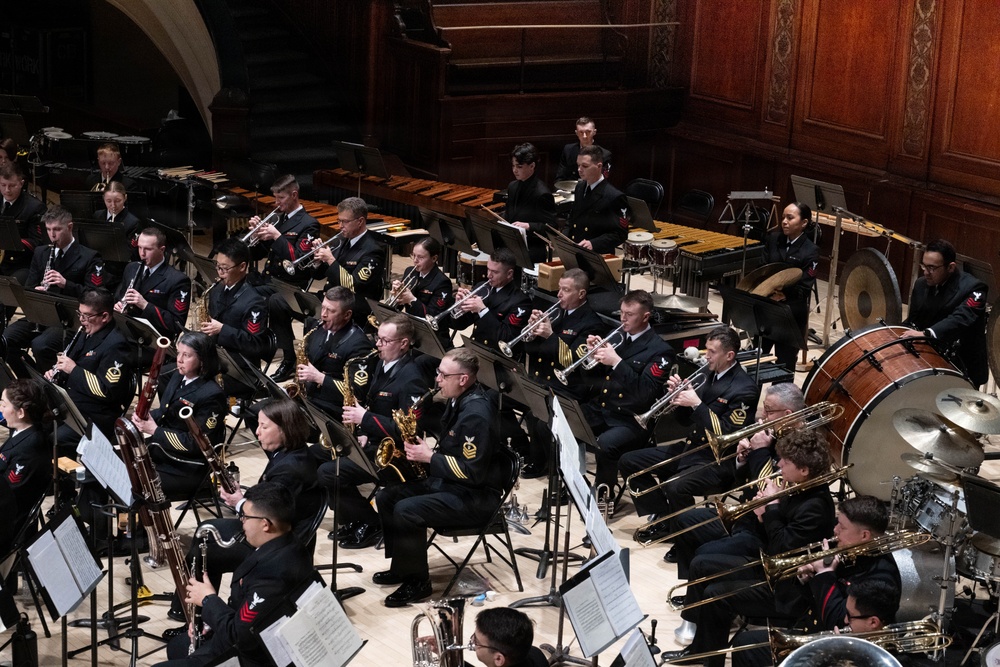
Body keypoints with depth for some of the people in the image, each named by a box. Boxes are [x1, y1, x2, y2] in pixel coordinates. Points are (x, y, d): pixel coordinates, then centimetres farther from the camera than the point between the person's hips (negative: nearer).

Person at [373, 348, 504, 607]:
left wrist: (430, 457, -19)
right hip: (448, 481, 11)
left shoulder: (476, 414, -25)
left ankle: (417, 581, -10)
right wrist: (424, 449, 2)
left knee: (406, 511, -26)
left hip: (476, 496, -11)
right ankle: (400, 566, 16)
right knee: (386, 498, 6)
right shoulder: (458, 401, 7)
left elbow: (473, 472, -26)